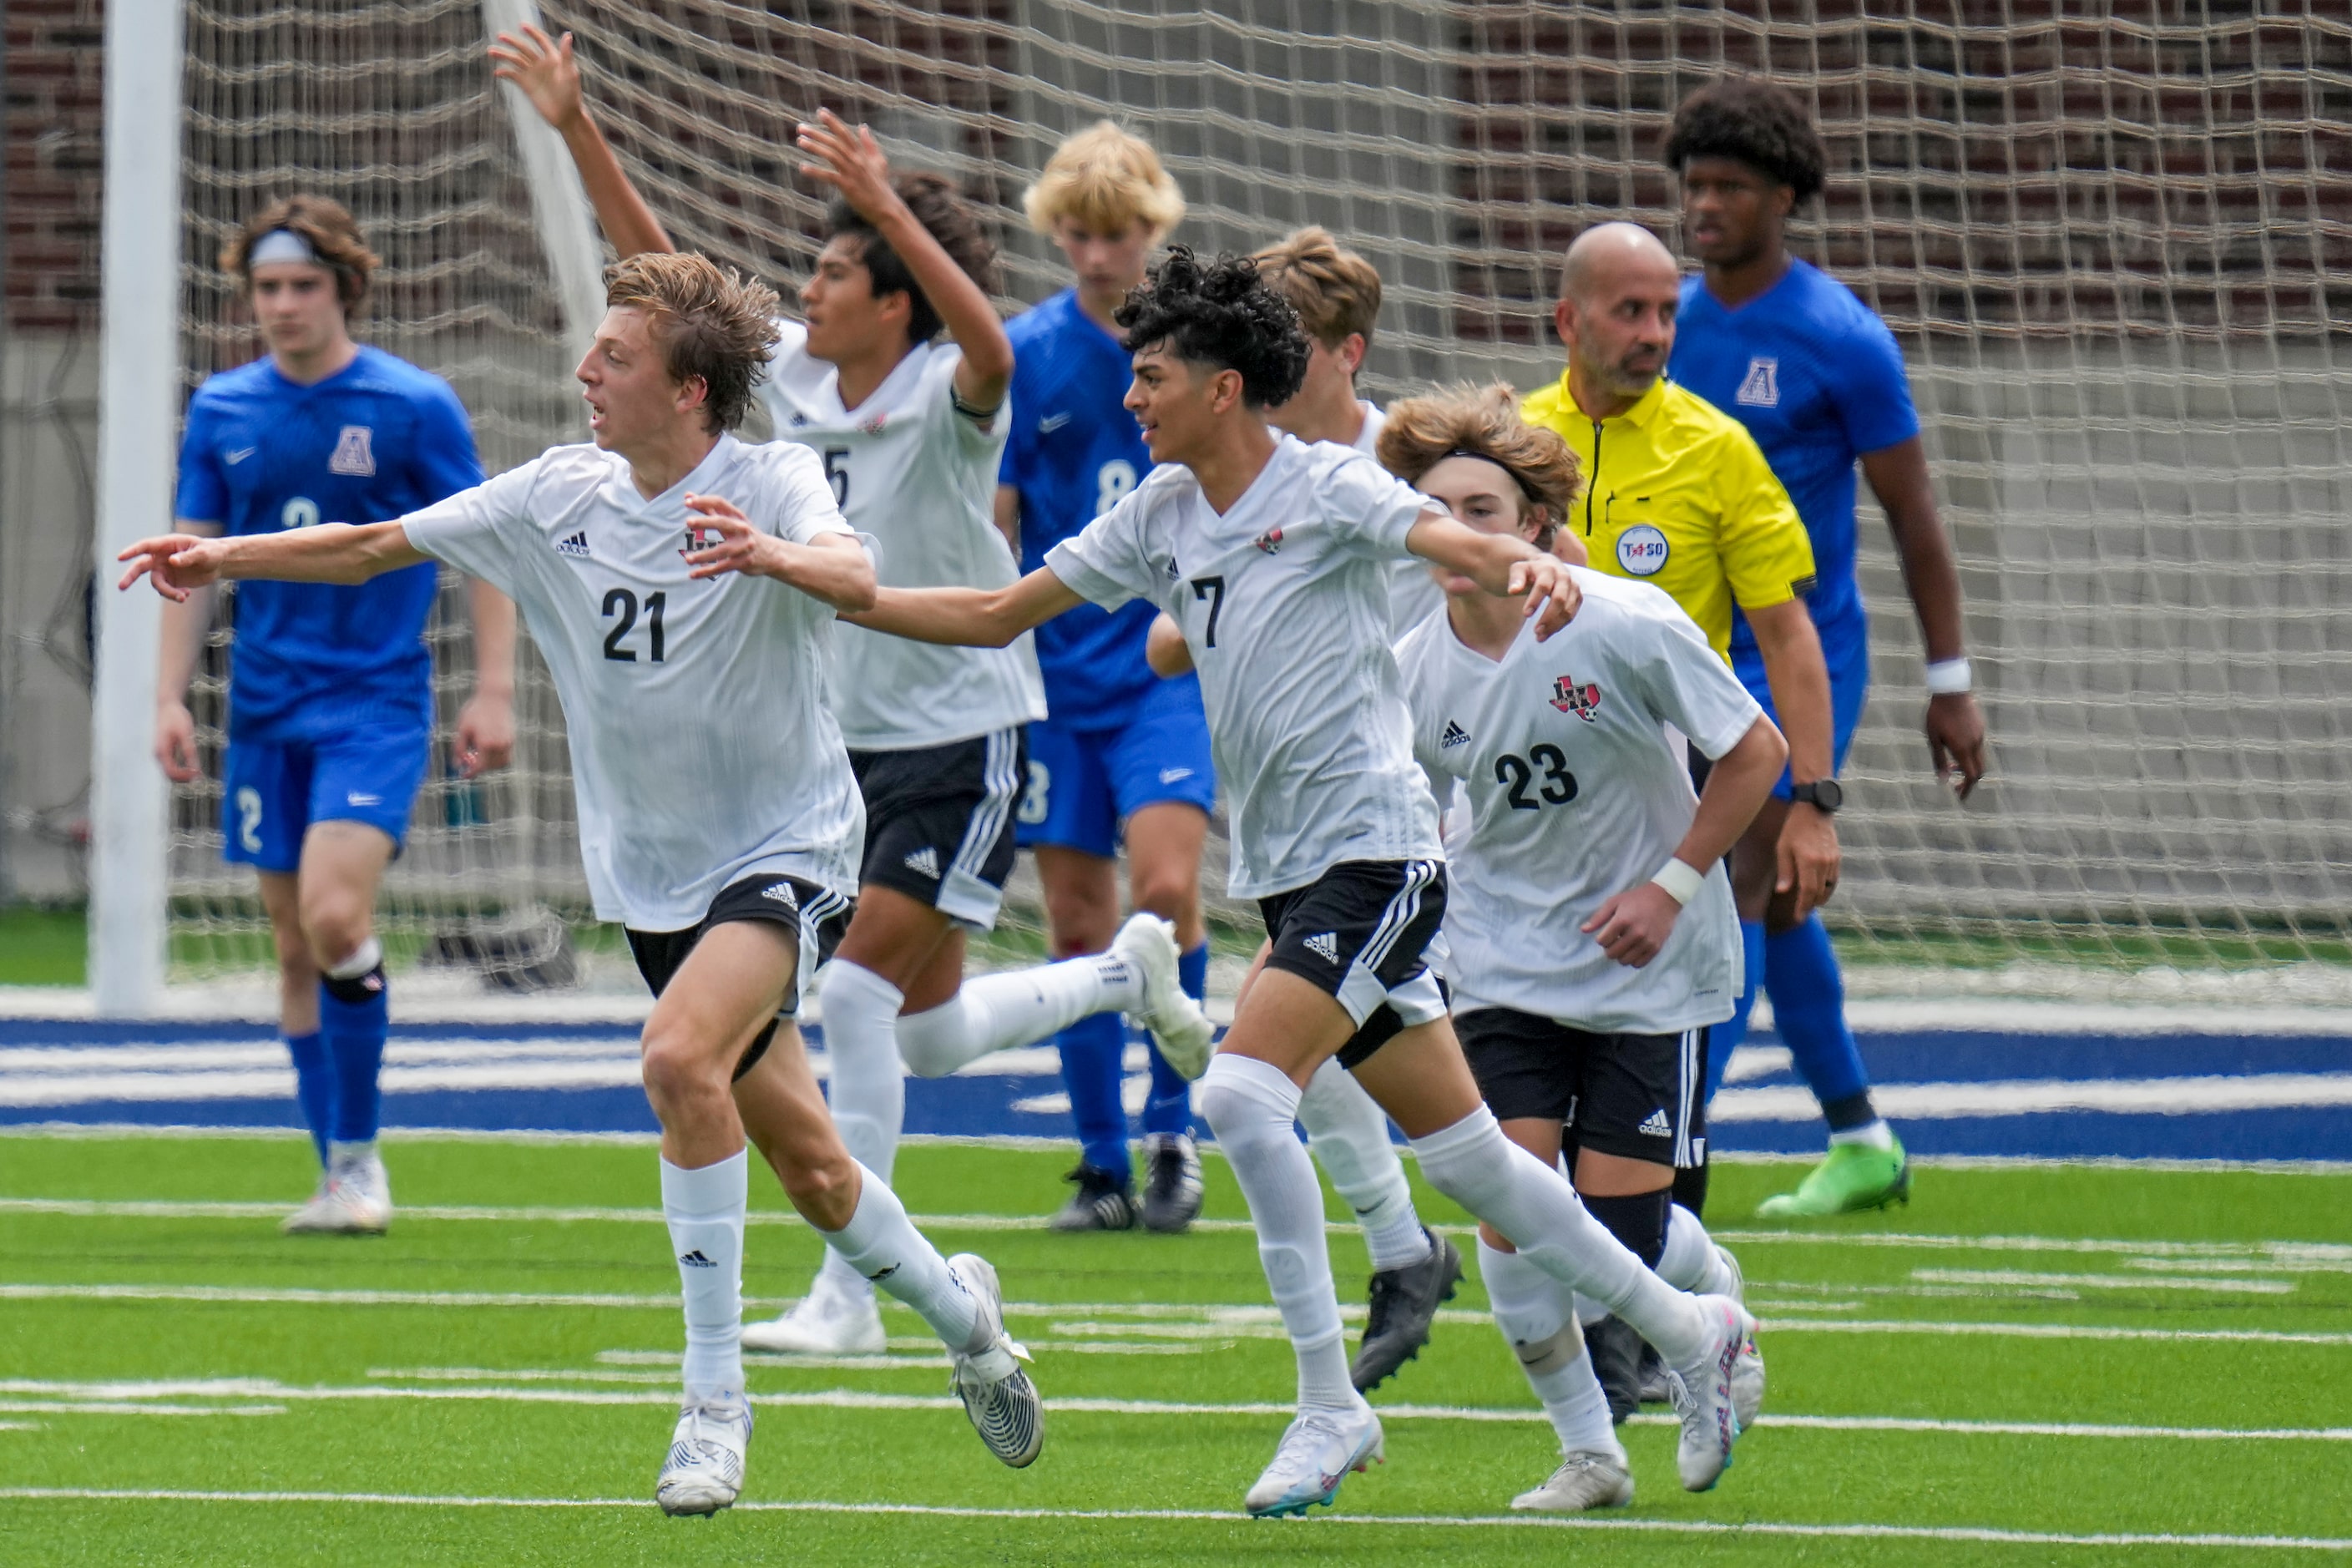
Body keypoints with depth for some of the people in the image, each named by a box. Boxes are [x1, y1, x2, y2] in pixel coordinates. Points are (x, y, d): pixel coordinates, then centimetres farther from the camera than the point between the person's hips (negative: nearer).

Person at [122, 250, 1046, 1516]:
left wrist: (772, 556, -57)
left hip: (788, 849, -6)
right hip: (654, 876, 6)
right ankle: (956, 1308, 39)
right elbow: (378, 547, 9)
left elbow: (854, 579, -37)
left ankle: (714, 1397, -22)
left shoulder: (771, 484, -15)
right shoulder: (559, 496, 0)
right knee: (810, 1171, 10)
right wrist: (224, 559, 0)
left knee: (679, 1052, -31)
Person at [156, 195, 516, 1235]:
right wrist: (171, 698, 5)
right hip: (266, 709, 5)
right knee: (295, 944, 6)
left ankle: (359, 1154, -7)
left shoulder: (414, 406, -5)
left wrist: (493, 692, -6)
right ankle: (338, 1178, 15)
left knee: (334, 914, -20)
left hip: (378, 698, -5)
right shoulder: (222, 411, 5)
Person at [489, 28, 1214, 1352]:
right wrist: (577, 130, -2)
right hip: (852, 741, 8)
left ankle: (851, 1293, -9)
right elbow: (658, 261, 6)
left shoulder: (946, 398, -17)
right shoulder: (793, 376, 2)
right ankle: (1131, 970, 41)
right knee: (927, 1033, 15)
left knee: (857, 989, -16)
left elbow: (990, 349, -41)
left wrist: (891, 208, -49)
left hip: (962, 736, -8)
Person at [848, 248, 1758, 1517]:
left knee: (1242, 1089, -23)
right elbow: (996, 616, 16)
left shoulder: (1325, 486, -9)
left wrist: (1531, 565, -49)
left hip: (1373, 851, -8)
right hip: (1287, 876, 8)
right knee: (1461, 1151, 12)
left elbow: (1452, 540, -26)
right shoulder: (1161, 516, 11)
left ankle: (1329, 1406, -16)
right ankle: (1684, 1330, 26)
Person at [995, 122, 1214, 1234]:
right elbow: (989, 532, 4)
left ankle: (1173, 1131, -2)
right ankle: (1103, 1169, 14)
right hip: (1057, 670, 2)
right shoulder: (1023, 356, 0)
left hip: (1173, 662, -2)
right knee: (1077, 923, 4)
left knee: (1165, 886, -18)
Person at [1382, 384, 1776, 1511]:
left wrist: (1670, 887, -14)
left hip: (1646, 964, -3)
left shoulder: (1625, 627, -19)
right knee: (1513, 1225, -10)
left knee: (1620, 1235, -3)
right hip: (1502, 964, 3)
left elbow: (1755, 753, -9)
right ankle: (1587, 1451, 9)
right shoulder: (1413, 671, -8)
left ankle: (1715, 1303, 34)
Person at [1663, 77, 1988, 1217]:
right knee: (1775, 905, 12)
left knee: (1740, 884, -15)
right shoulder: (1670, 325, 6)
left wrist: (1951, 685, -4)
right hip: (1690, 654, 6)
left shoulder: (1842, 340, -10)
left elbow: (1913, 516, -4)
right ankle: (1860, 1144, 23)